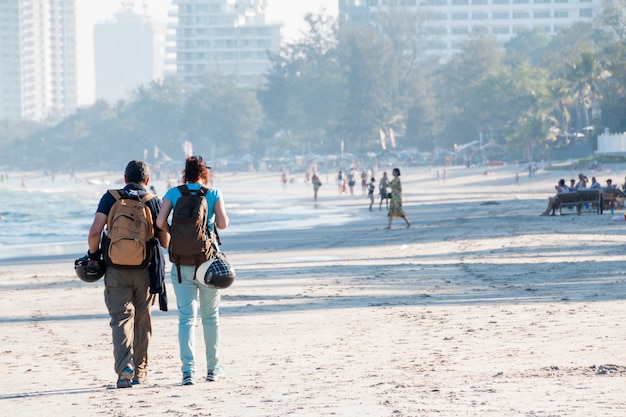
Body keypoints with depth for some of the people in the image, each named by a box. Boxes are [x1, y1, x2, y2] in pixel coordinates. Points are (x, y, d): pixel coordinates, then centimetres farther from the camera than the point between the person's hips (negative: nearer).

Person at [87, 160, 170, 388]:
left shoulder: (110, 198, -1)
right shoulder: (154, 202, 0)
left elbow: (94, 232, -11)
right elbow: (165, 242, 0)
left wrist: (93, 254, 5)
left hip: (116, 270, -1)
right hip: (145, 271, 1)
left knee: (121, 319, -1)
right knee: (142, 321, 13)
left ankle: (124, 367, -20)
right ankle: (140, 371, 19)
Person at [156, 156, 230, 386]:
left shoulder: (173, 193, 1)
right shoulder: (214, 193, -1)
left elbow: (160, 222, -9)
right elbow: (223, 223, -10)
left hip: (182, 262, 0)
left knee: (186, 317, -1)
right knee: (211, 316, 15)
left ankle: (188, 369, -13)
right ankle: (212, 367, 23)